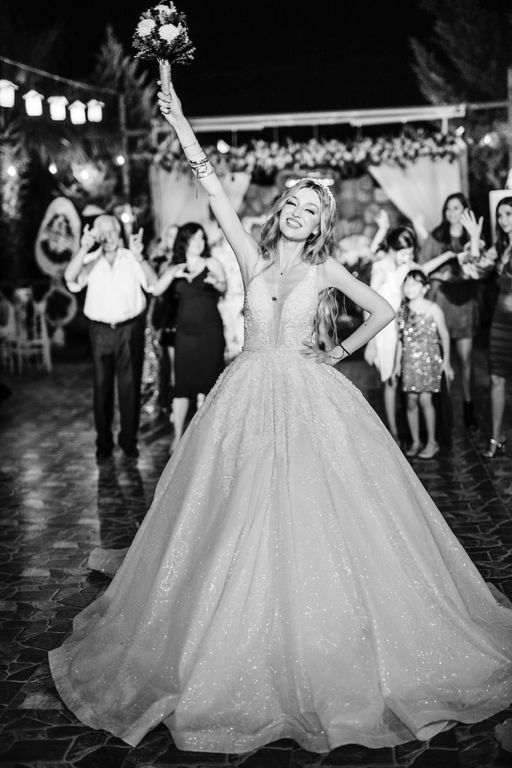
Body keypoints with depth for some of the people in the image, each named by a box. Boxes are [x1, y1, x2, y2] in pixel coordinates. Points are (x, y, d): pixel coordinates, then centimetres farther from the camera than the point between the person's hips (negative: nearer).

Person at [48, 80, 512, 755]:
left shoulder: (326, 270, 6)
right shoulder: (252, 255, 8)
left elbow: (385, 310, 13)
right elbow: (216, 193, 2)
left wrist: (341, 352, 7)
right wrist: (182, 128, -2)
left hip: (309, 396, -1)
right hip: (250, 393, 2)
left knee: (315, 518, -2)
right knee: (242, 521, 2)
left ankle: (326, 655, 12)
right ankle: (243, 649, 15)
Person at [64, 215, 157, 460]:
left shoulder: (131, 259, -1)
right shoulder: (91, 260, 1)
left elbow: (153, 284, -14)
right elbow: (70, 277, -17)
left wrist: (139, 257, -30)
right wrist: (83, 249, -32)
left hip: (130, 329, -1)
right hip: (100, 330, 1)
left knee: (130, 385, 4)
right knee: (101, 386, 6)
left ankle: (129, 439, 16)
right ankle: (103, 442, 15)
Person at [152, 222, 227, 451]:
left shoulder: (211, 263, 3)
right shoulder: (175, 268, 10)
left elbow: (223, 287, -12)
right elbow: (156, 290, -2)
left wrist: (216, 282, -35)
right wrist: (173, 274, -18)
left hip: (210, 331, -2)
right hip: (185, 331, 2)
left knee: (206, 382, -1)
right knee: (182, 383, 0)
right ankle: (177, 435, 3)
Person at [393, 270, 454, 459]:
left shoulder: (433, 309, -6)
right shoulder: (403, 310, 5)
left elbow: (444, 335, 0)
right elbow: (401, 338, 12)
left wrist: (446, 361, 0)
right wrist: (397, 363, 12)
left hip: (430, 360, -4)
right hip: (410, 361, 4)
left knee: (425, 399, -9)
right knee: (411, 401, 3)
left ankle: (432, 442, 4)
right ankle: (415, 442, 14)